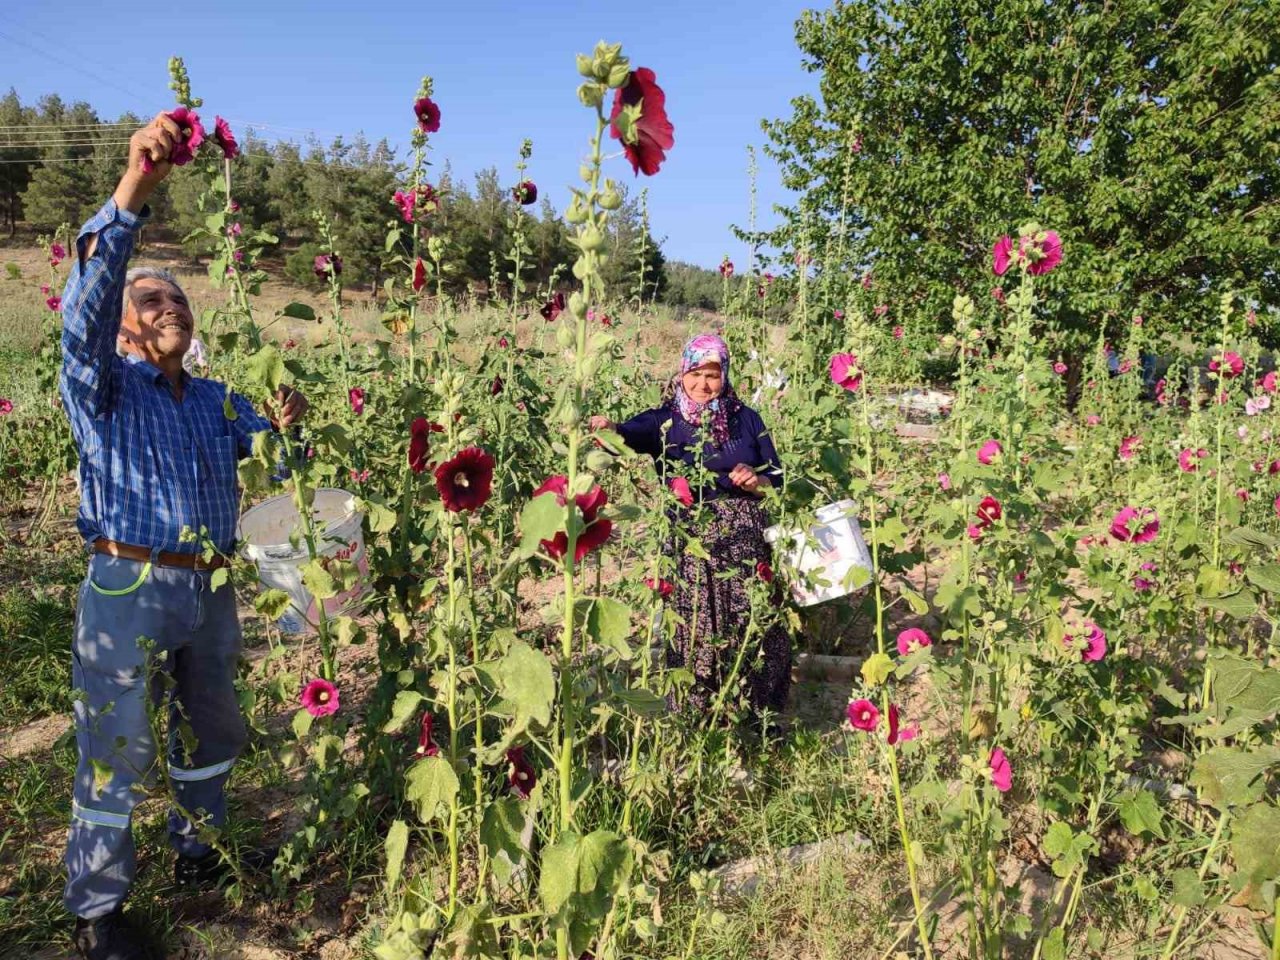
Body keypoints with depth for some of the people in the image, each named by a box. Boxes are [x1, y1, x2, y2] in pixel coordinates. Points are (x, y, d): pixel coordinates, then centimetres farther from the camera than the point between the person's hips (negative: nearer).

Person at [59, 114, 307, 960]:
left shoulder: (217, 399, 13)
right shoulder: (105, 387, -4)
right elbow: (85, 308, -21)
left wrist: (286, 423, -15)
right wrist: (133, 191, -35)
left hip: (210, 590, 6)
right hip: (130, 589, -5)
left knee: (211, 732, 19)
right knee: (118, 751, 2)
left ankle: (201, 852, 40)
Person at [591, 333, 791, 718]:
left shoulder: (746, 419, 9)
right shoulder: (665, 421, 1)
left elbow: (777, 477, 13)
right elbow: (632, 434, -21)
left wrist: (756, 481, -9)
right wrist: (609, 428, -43)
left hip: (747, 542, 2)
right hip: (691, 546, -2)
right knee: (698, 633, 0)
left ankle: (758, 716, 23)